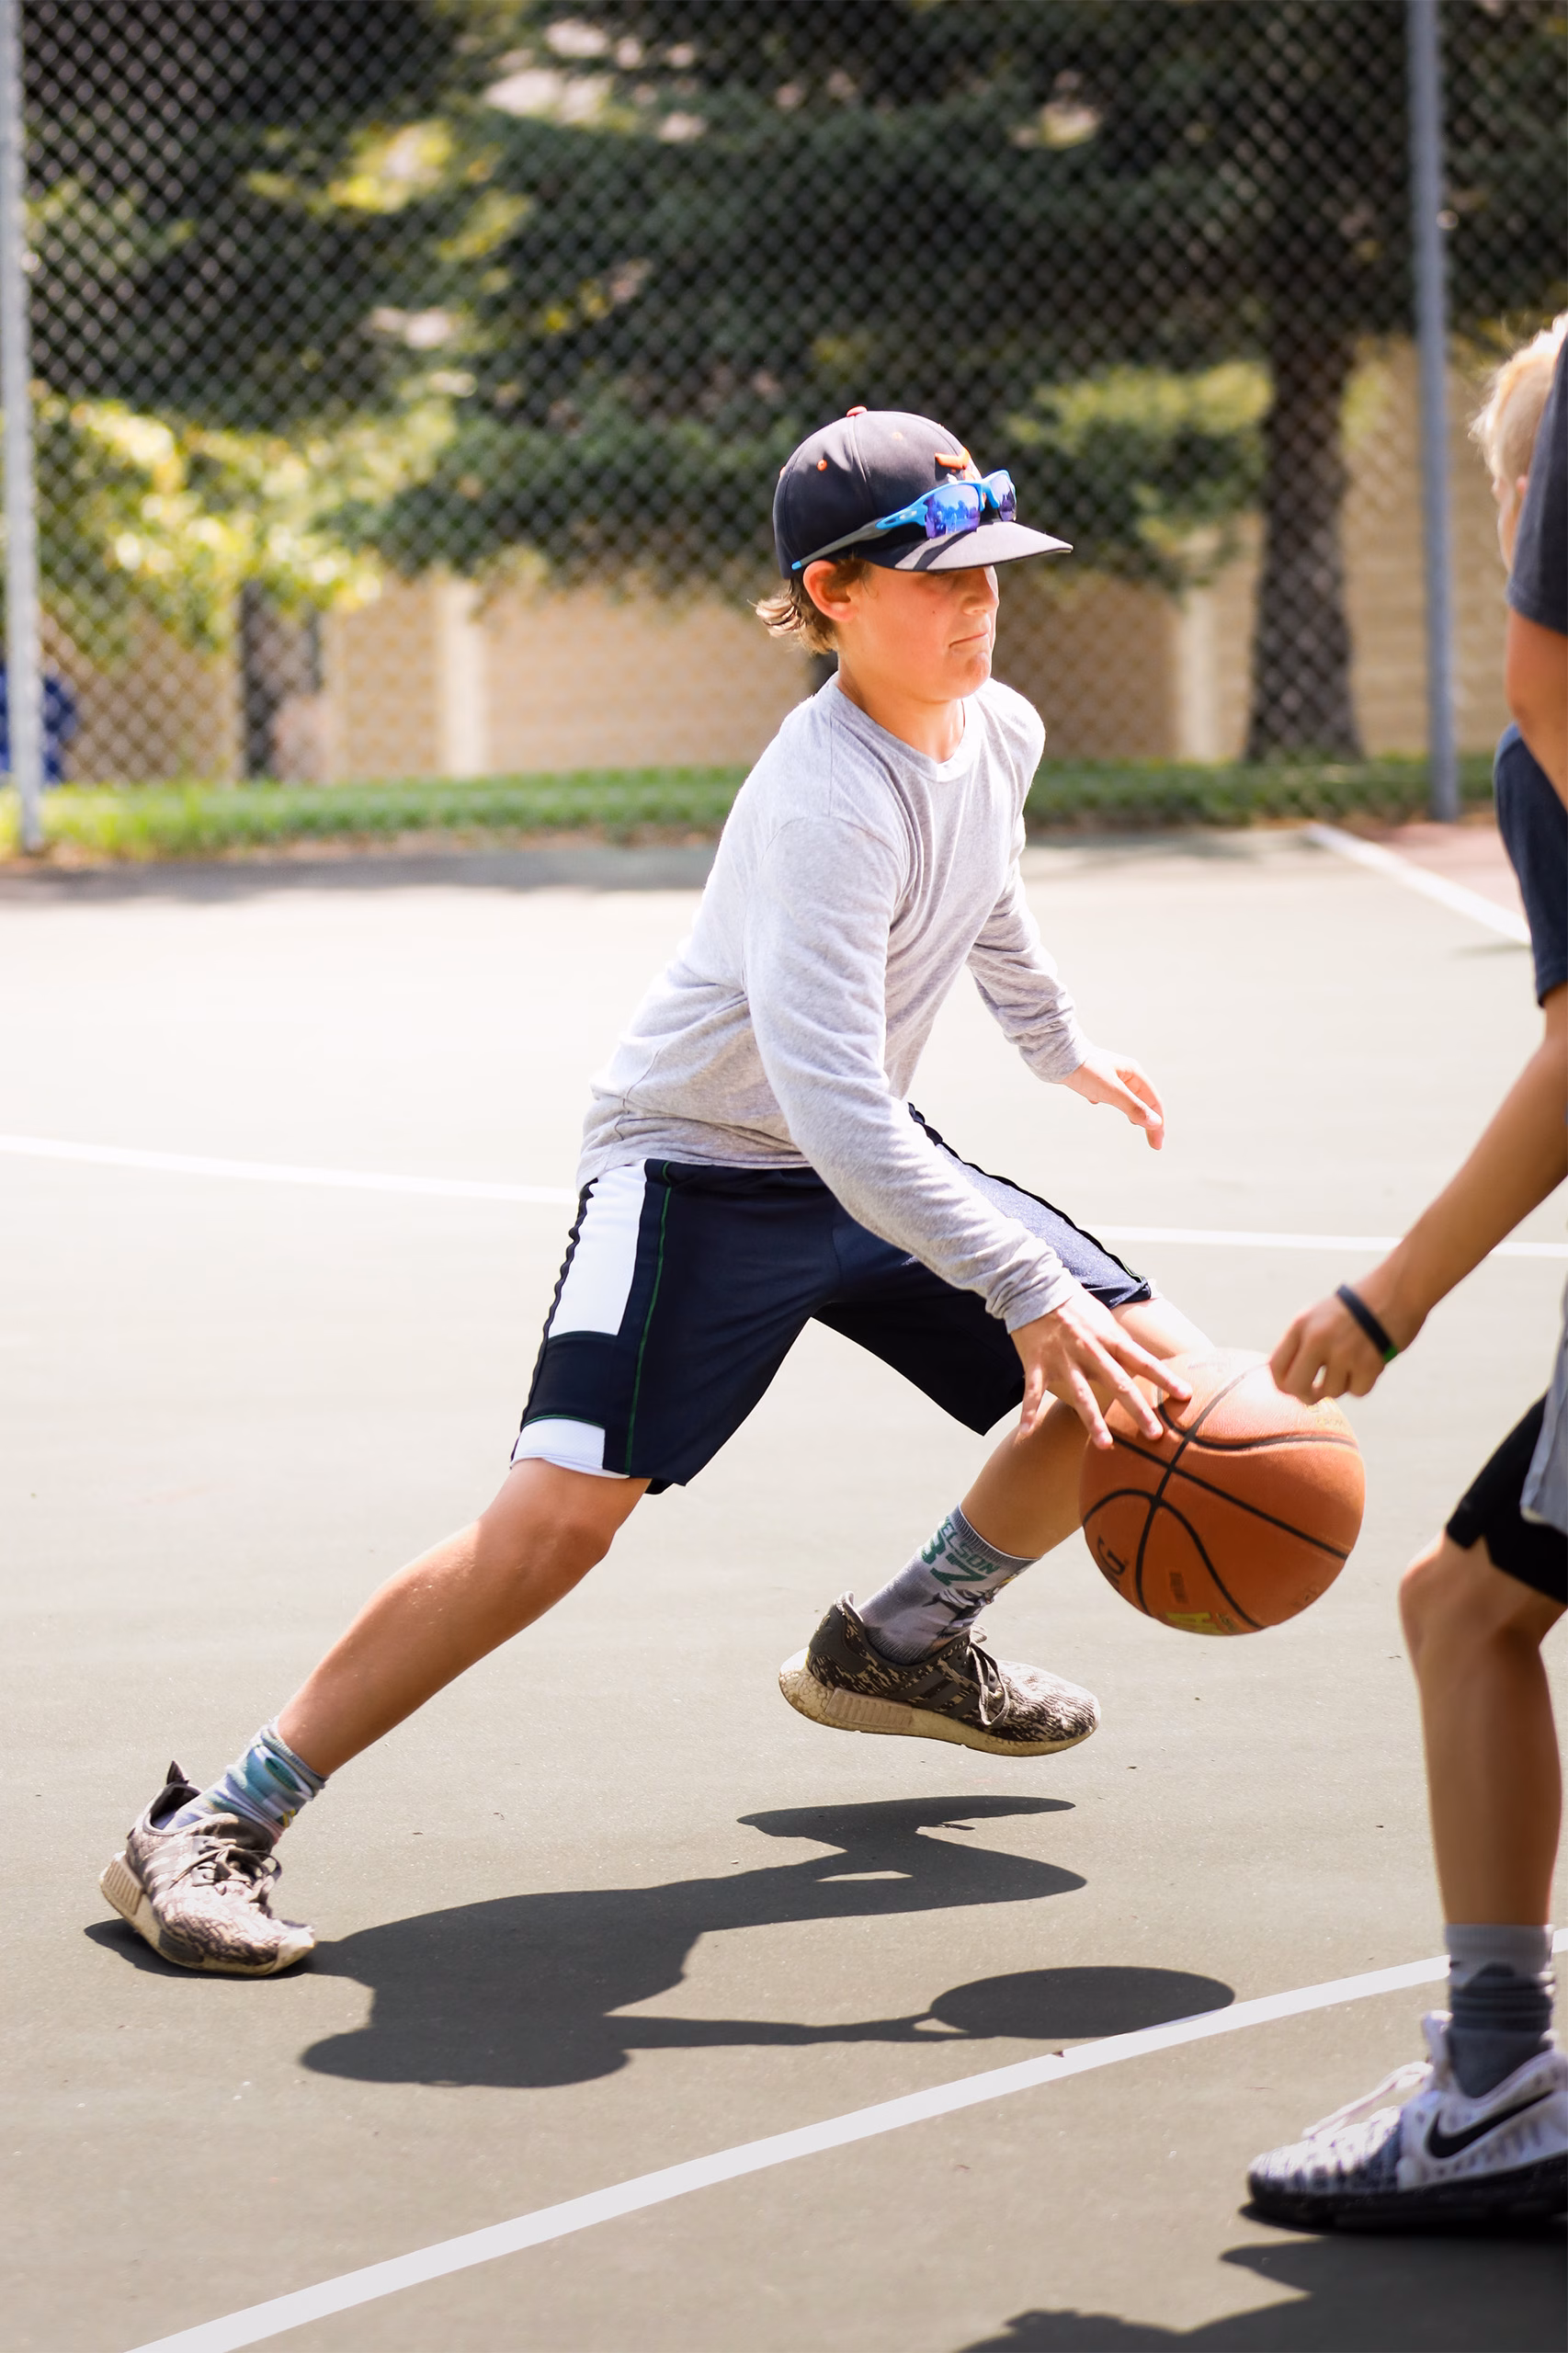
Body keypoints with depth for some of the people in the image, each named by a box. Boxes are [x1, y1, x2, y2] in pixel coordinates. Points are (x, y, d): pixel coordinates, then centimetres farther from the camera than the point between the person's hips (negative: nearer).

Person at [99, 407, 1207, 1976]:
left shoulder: (998, 732, -3)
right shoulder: (827, 802, -31)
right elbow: (833, 1106, -38)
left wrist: (1059, 1045, 38)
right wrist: (1029, 1293, -39)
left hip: (866, 1162, 8)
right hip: (696, 1165, -8)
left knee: (1144, 1364, 3)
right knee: (566, 1505, -25)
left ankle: (902, 1644, 26)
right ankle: (208, 1833, -20)